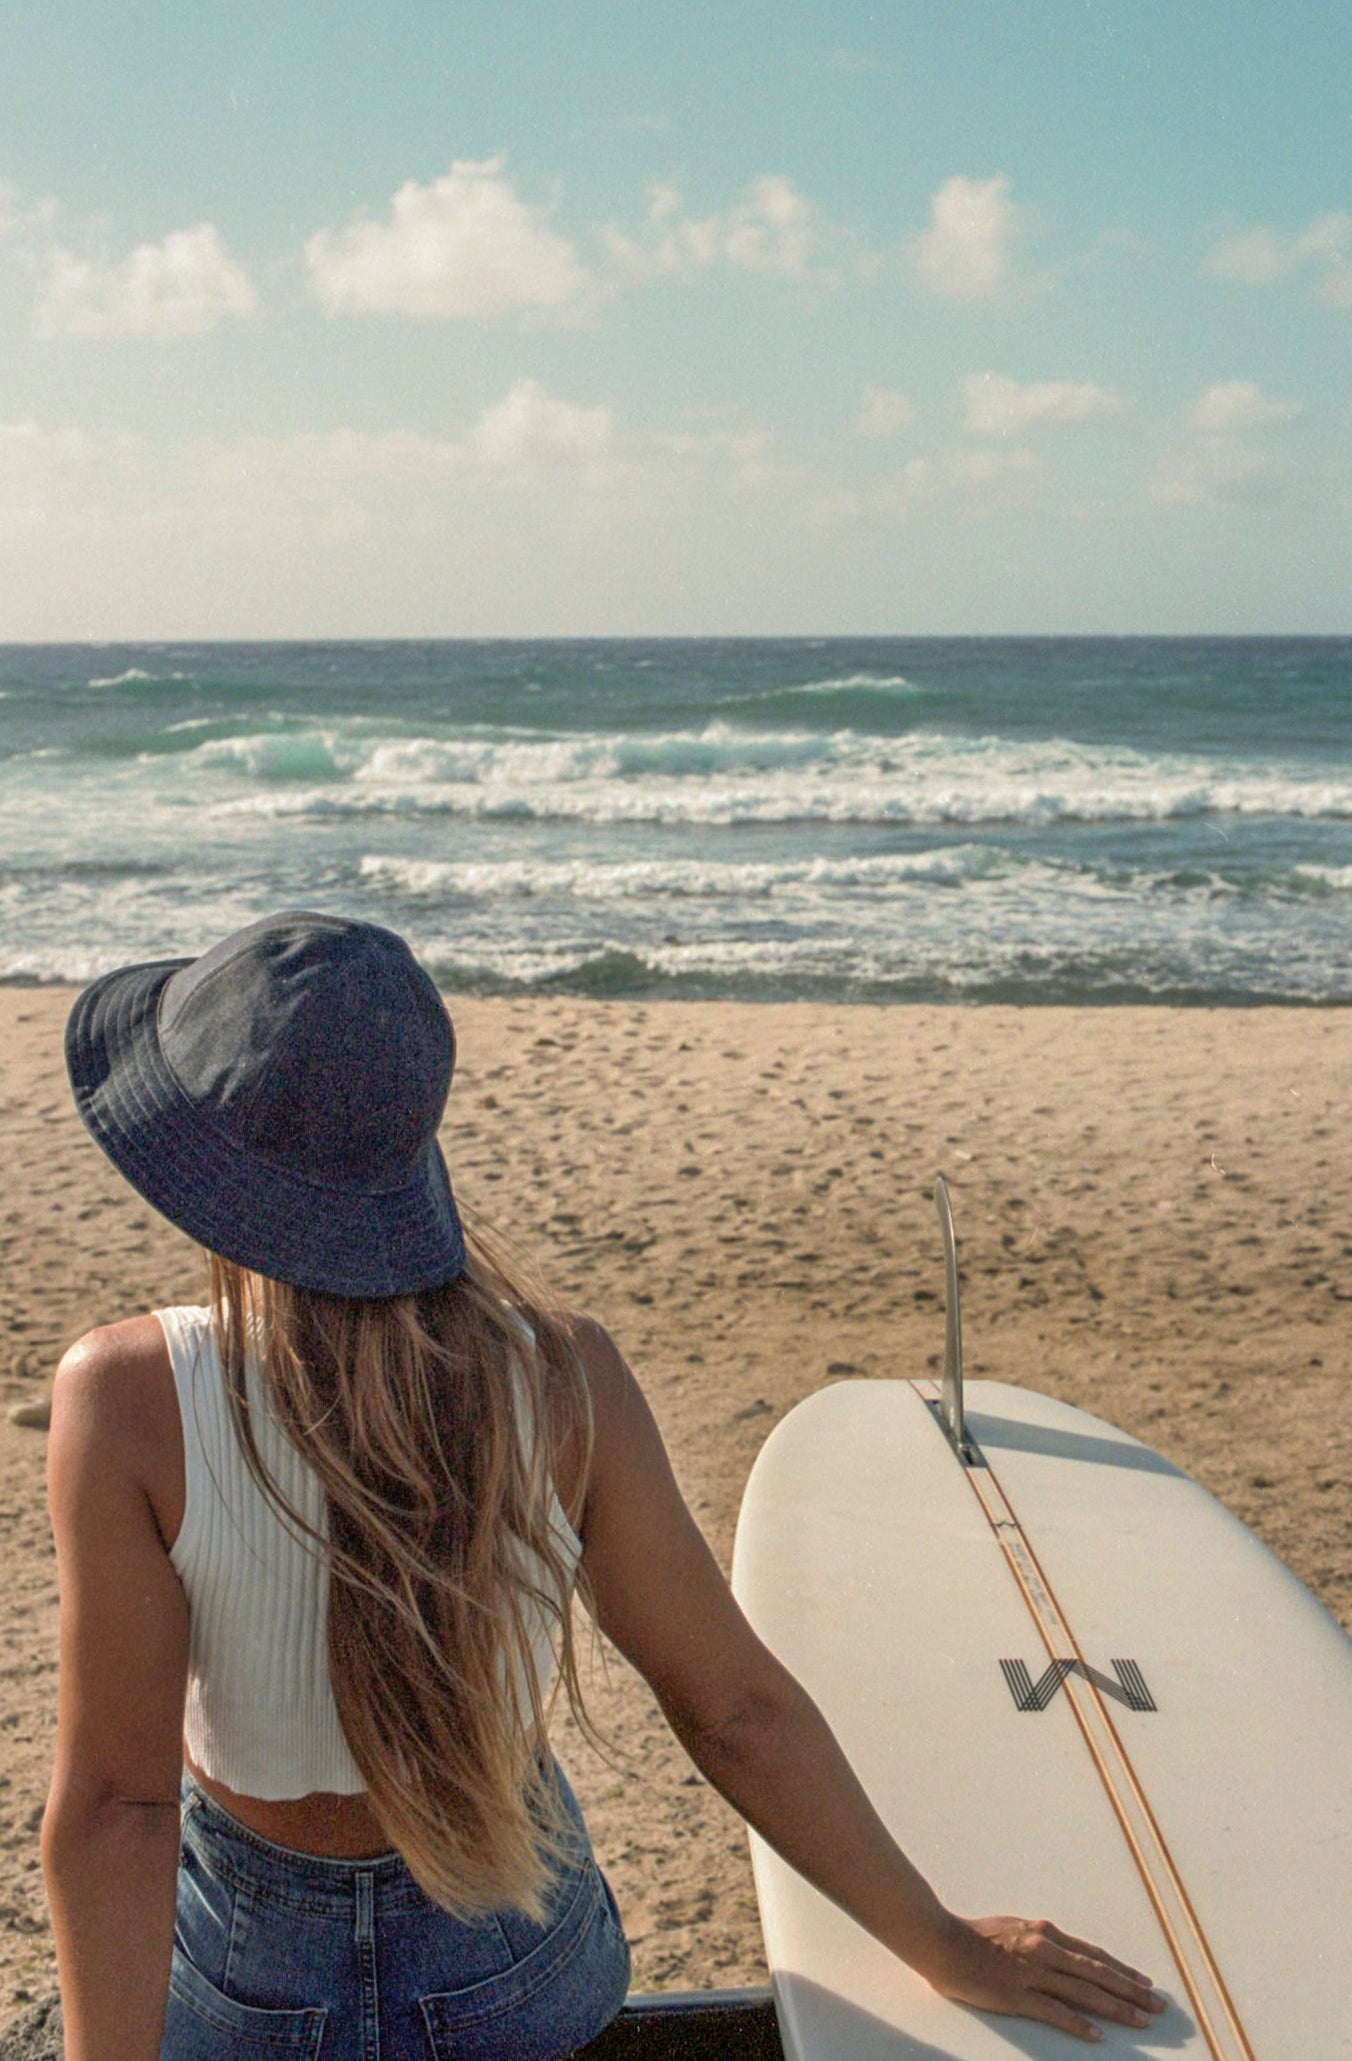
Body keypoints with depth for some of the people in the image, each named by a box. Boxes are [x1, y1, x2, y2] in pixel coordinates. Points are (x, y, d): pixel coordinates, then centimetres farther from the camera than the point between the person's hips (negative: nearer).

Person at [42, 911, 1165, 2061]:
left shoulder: (128, 1401, -29)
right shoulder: (562, 1380, -23)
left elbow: (113, 1802, -24)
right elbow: (735, 1709, -16)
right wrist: (943, 1944, -3)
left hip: (248, 1961, -1)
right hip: (515, 1951, 2)